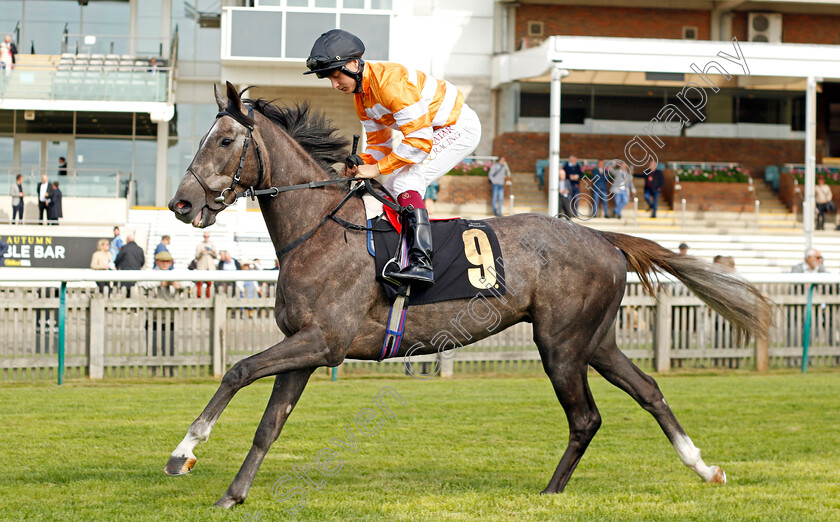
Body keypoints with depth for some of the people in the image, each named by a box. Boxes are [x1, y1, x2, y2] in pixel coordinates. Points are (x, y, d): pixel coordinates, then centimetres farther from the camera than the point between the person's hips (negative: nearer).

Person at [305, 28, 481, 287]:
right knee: (390, 189, 7)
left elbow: (419, 139, -31)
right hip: (434, 131, 10)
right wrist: (361, 162, -13)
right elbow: (380, 142, 10)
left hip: (460, 127, -10)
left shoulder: (389, 80, -29)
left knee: (406, 183, -23)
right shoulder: (360, 96, 3)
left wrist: (377, 168, -26)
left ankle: (421, 263, -31)